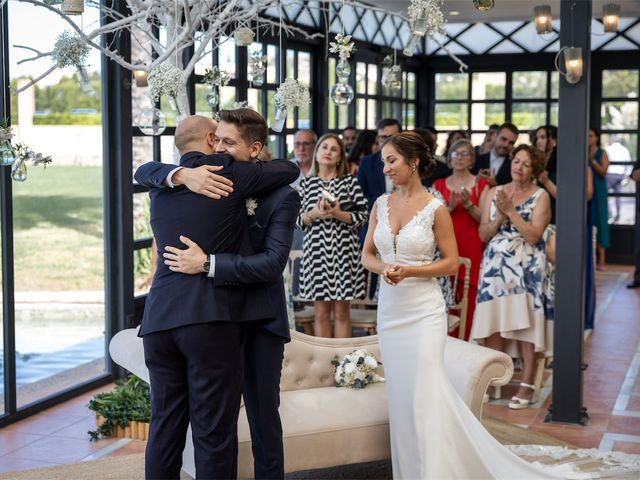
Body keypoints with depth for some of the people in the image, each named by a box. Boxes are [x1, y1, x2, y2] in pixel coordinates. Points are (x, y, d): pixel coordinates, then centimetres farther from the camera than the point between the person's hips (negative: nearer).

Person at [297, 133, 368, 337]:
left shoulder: (350, 181, 3)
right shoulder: (306, 184, 7)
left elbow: (362, 215, -1)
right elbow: (297, 219, 6)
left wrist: (339, 214, -16)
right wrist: (314, 214, -13)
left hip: (343, 251, -1)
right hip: (316, 251, 1)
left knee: (341, 311, 2)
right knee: (321, 311, 4)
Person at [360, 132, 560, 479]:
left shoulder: (435, 209, -8)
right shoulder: (381, 204, 6)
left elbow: (451, 263, -5)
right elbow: (367, 255, 11)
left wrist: (408, 271, -16)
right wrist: (384, 269, -10)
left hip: (423, 310, -5)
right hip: (389, 308, 5)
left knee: (424, 394, -9)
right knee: (400, 395, 10)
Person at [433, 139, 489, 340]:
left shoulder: (480, 184, 7)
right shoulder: (439, 184, 11)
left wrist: (468, 205, -15)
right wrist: (450, 207, -12)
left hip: (471, 248, -1)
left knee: (469, 301, -7)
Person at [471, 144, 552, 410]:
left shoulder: (540, 196, 0)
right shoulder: (494, 193, 10)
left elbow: (533, 235, -11)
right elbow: (483, 234, 7)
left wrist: (511, 211, -13)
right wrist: (500, 216, -9)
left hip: (526, 269, -3)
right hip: (495, 266, 3)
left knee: (525, 324, -4)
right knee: (493, 323, 1)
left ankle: (526, 384, 1)